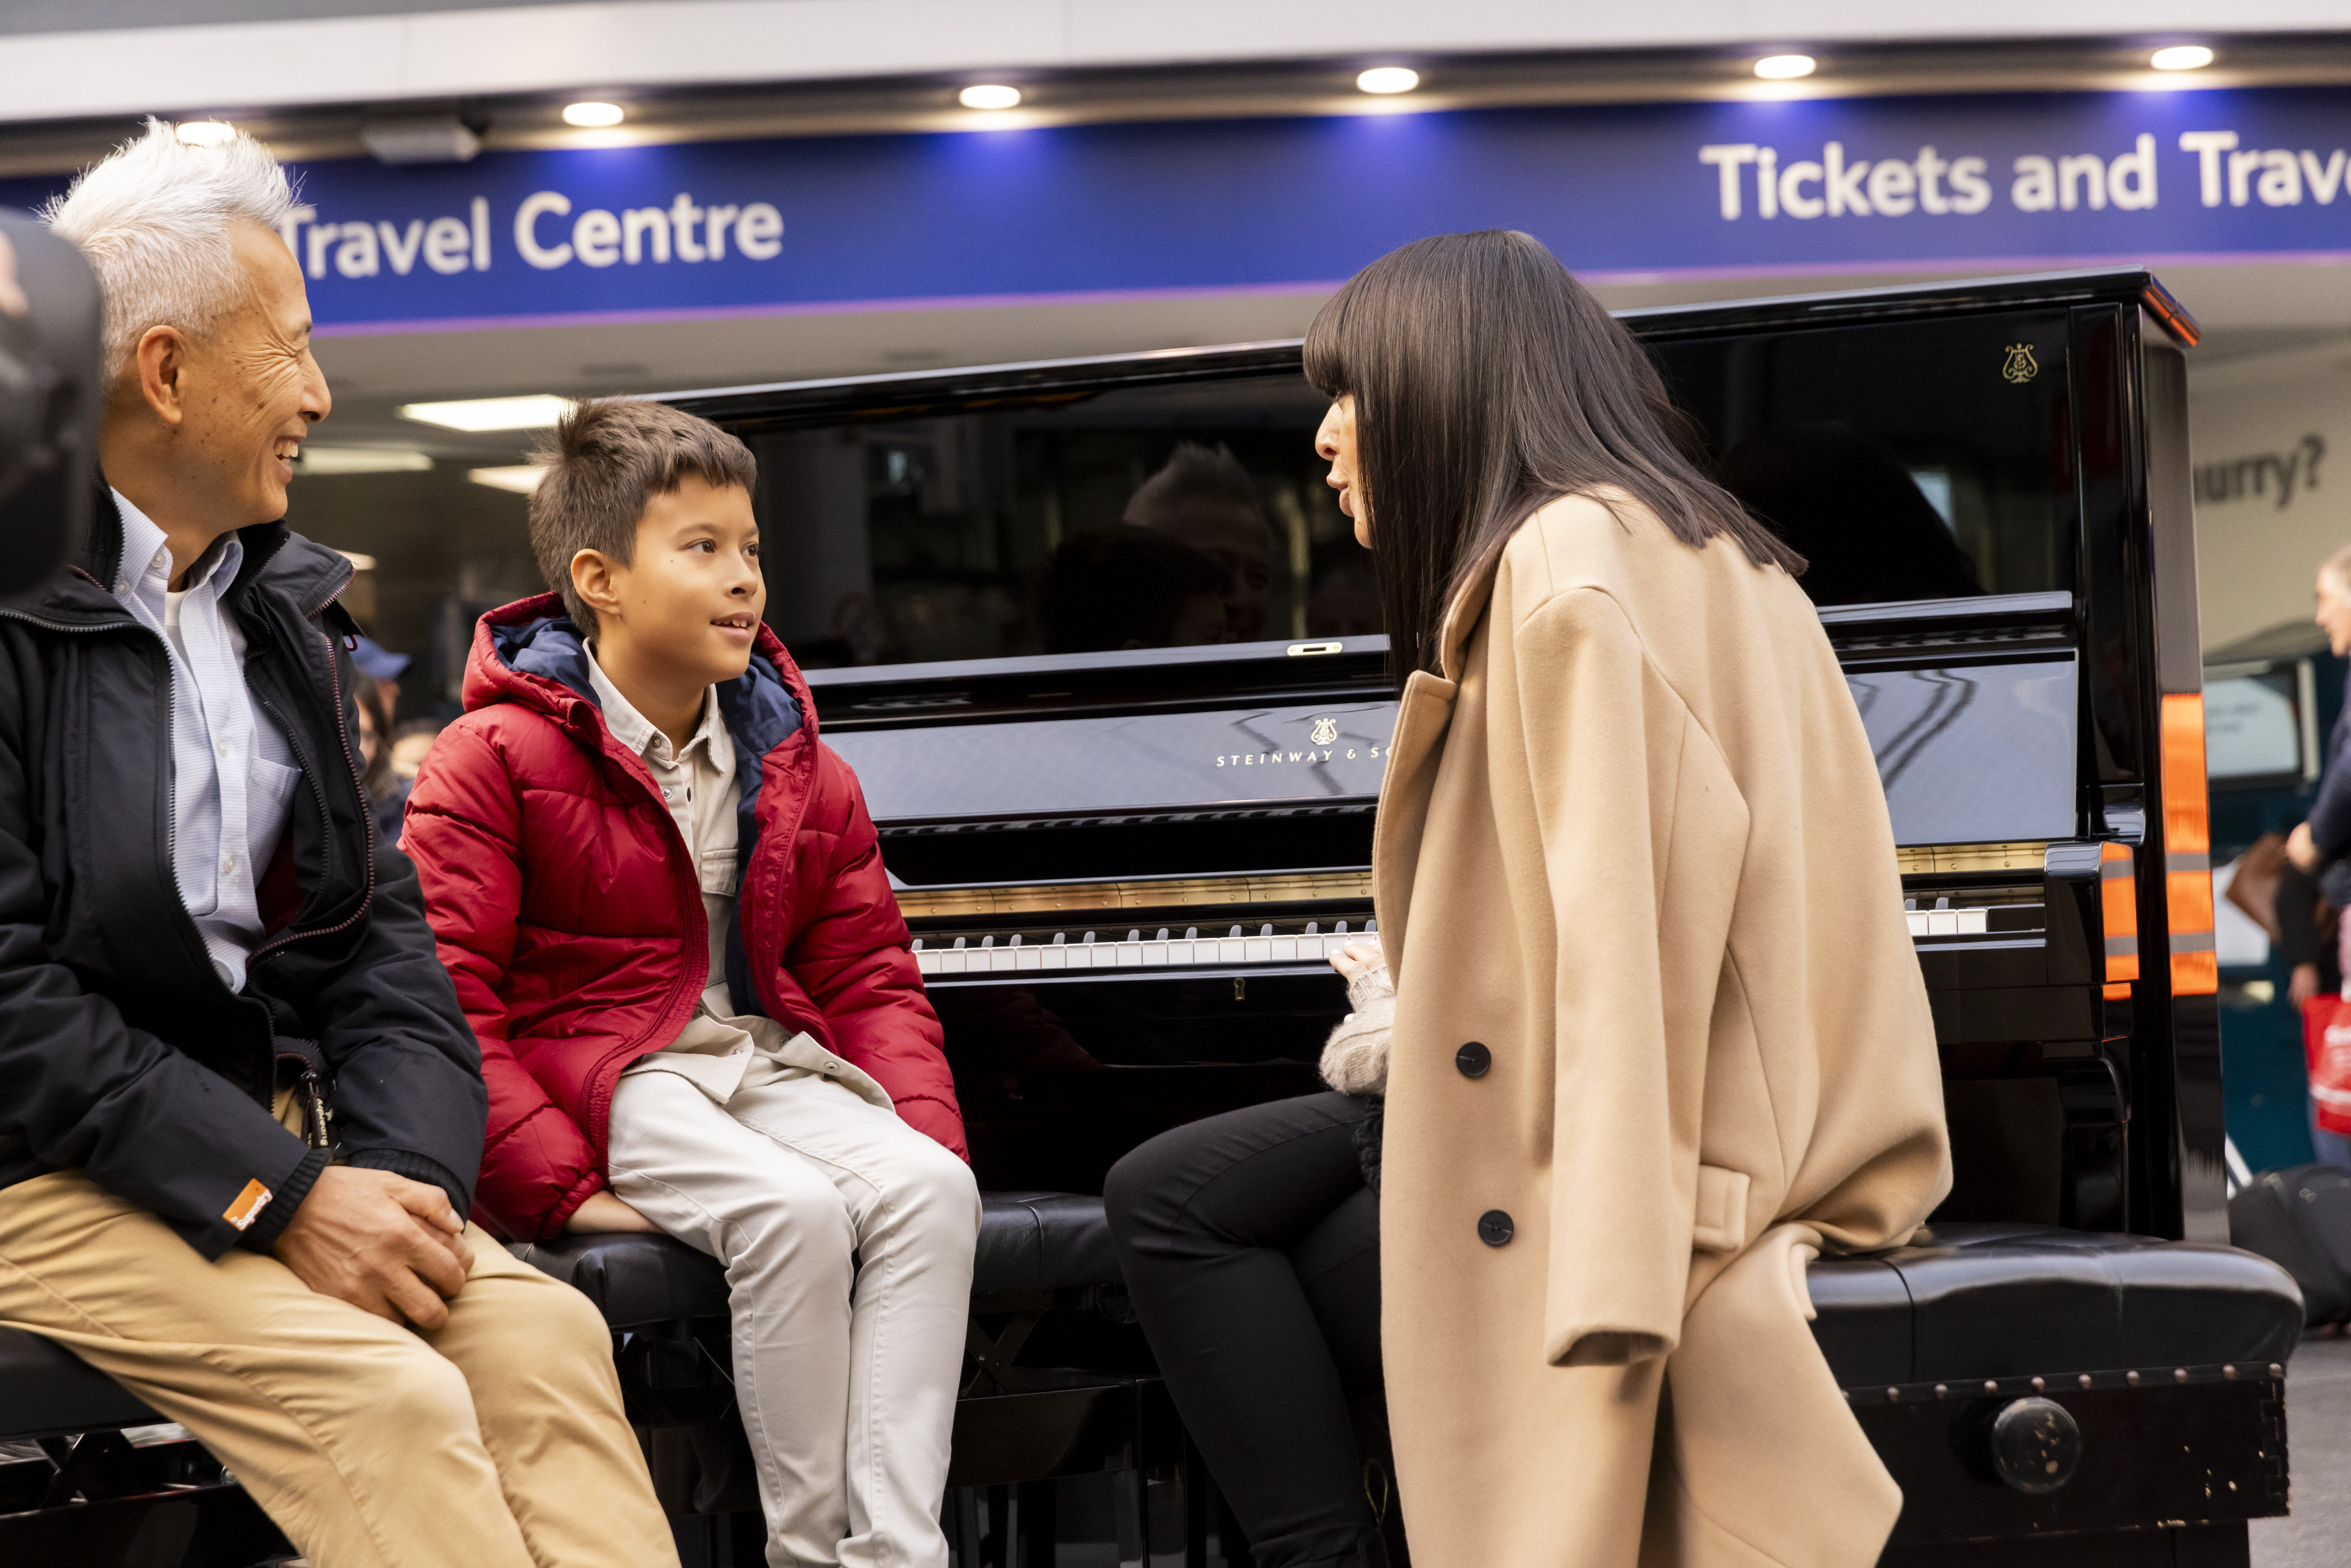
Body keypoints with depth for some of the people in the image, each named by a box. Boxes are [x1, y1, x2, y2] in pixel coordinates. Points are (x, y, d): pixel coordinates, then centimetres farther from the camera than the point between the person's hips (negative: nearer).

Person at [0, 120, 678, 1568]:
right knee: (386, 1396, -25)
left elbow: (376, 919, 10)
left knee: (544, 1333, -16)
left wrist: (406, 1167, -8)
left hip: (269, 1124, 7)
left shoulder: (285, 605, 13)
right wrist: (279, 1195, -20)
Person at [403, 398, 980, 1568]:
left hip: (771, 1057, 6)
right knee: (794, 1211, -32)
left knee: (932, 1186, -24)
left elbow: (869, 978, 14)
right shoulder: (497, 759, -4)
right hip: (601, 1074, -5)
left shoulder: (799, 771, 13)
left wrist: (928, 1129, -5)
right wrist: (559, 1185, -19)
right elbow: (444, 996, -10)